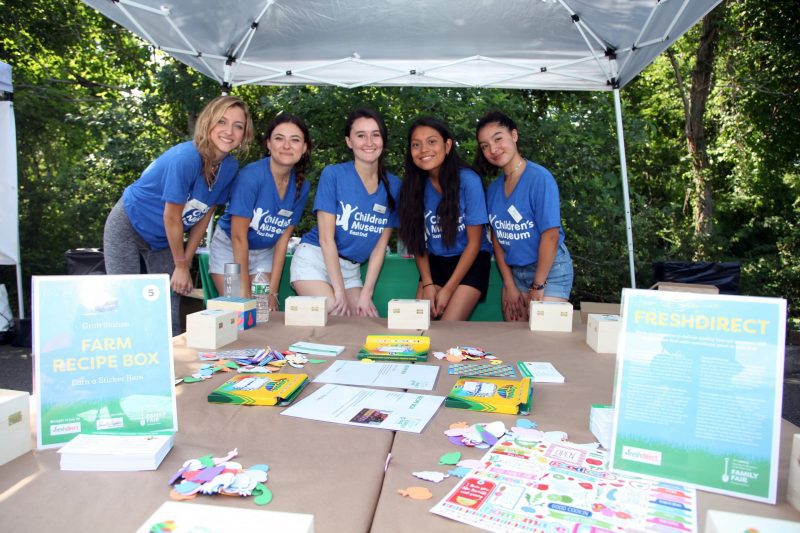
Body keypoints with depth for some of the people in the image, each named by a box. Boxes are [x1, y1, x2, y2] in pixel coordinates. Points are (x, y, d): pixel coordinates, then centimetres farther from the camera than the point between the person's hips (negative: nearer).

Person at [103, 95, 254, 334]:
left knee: (169, 314, 4)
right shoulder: (185, 158, -31)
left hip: (164, 239, 6)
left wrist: (185, 262, -2)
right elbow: (171, 217, -23)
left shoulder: (230, 167, -11)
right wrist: (181, 266, -12)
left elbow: (206, 214, -2)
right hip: (128, 227, -6)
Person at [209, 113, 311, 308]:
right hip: (229, 247, -4)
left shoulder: (301, 187, -11)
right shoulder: (250, 175, -25)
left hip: (265, 252, 4)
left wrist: (273, 291, -7)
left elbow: (284, 237, -5)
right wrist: (245, 292, -20)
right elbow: (239, 236, -22)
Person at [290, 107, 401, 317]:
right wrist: (339, 291, -15)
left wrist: (366, 294, -5)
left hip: (350, 269, 4)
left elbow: (381, 245, 2)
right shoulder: (333, 174, -9)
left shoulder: (393, 185, 1)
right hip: (315, 259, -4)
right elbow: (326, 238, -12)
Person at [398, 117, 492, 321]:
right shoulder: (415, 186, -5)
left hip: (471, 260, -3)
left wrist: (448, 289, -13)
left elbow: (474, 242, -12)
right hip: (435, 262, 4)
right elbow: (418, 241, 2)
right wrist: (427, 284, -10)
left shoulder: (468, 180, -17)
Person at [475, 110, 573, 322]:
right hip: (514, 271, 6)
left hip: (548, 269, -6)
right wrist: (510, 286, 1)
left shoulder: (539, 177, -15)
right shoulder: (493, 188, 5)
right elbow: (497, 237, 6)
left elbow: (551, 234, -18)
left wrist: (537, 286, -14)